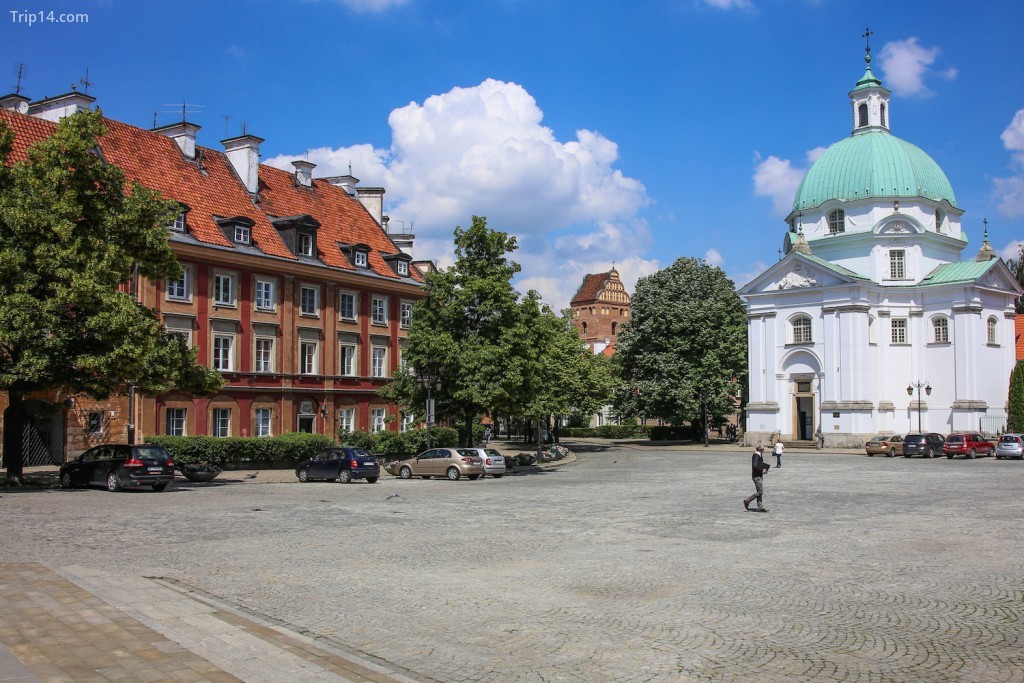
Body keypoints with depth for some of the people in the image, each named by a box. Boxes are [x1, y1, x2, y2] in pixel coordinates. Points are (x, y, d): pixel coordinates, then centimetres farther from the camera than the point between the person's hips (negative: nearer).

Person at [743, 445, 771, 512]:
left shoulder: (758, 455, 13)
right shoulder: (756, 456, -18)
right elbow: (754, 466, -27)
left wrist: (763, 469, 8)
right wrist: (762, 470, -20)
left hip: (759, 476, 10)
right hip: (757, 476, -10)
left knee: (759, 492, 10)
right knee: (760, 492, -8)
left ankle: (760, 507, 12)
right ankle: (747, 500, 1)